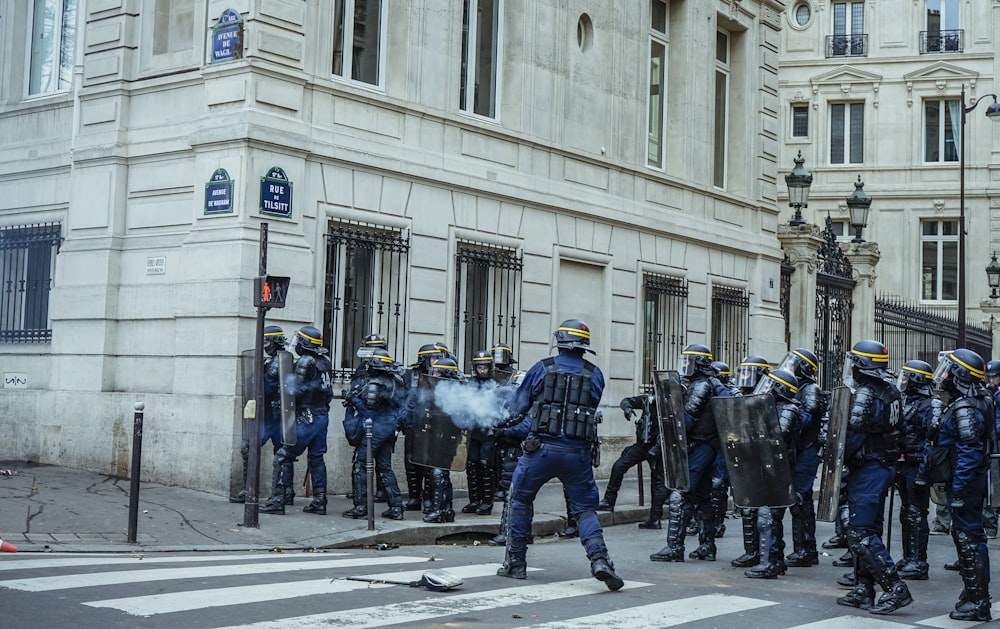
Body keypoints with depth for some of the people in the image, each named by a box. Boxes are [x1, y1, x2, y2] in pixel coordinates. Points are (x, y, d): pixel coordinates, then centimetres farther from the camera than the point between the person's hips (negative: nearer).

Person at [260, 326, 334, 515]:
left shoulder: (305, 362, -15)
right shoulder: (324, 363, 9)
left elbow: (295, 391, -19)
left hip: (306, 419, -8)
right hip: (323, 416, 8)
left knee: (283, 457, -4)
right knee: (316, 458, 13)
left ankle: (277, 500, -6)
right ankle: (319, 502, 14)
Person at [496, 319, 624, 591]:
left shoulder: (541, 369, 1)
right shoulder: (595, 375, 6)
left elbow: (518, 408, 8)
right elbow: (589, 412, 13)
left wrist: (513, 429, 30)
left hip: (541, 449, -1)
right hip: (578, 453, 1)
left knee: (520, 500, 18)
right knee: (586, 509, 9)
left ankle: (515, 562, 20)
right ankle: (599, 558, -14)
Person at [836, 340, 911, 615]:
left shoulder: (864, 395, -19)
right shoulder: (890, 392, 10)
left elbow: (851, 437, -22)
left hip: (867, 468, -10)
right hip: (886, 465, 10)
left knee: (861, 535, -8)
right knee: (868, 530, 14)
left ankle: (895, 589, -10)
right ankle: (864, 591, 19)